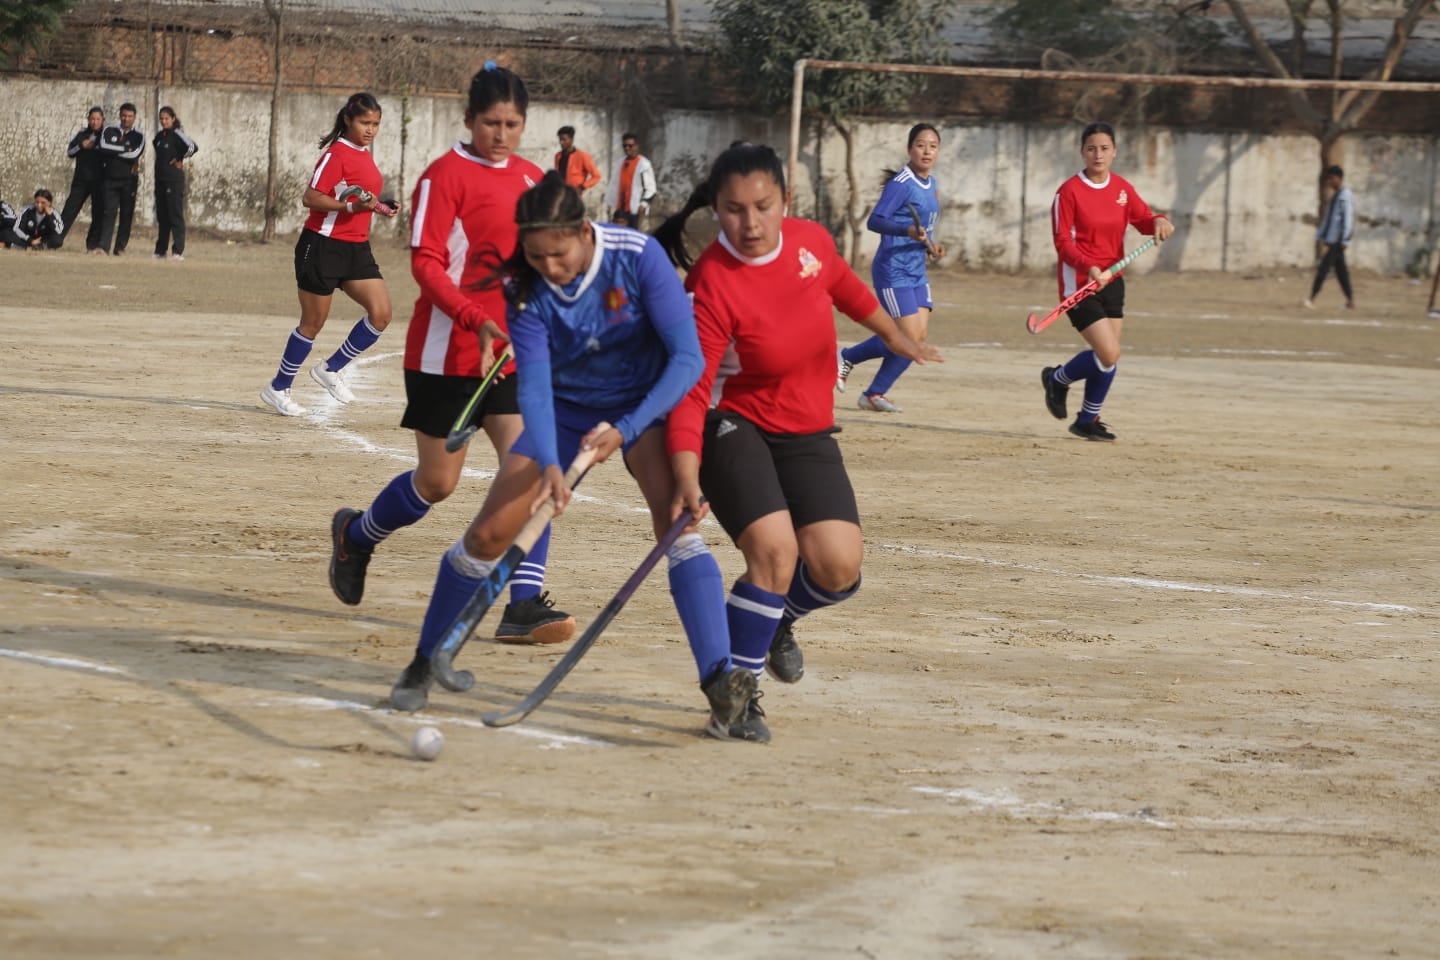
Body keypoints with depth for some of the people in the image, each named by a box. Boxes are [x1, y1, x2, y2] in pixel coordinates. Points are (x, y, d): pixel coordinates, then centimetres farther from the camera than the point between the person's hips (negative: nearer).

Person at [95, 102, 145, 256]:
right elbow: (103, 147, -9)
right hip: (111, 178, 0)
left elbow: (135, 154, -12)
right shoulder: (109, 131, 9)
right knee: (108, 212, -8)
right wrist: (125, 149, -8)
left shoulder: (138, 136, 5)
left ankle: (120, 247, 7)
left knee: (126, 214, 1)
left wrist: (114, 151, -8)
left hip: (129, 180, 0)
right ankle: (102, 246, -14)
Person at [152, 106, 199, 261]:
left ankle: (179, 251, -8)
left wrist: (180, 160, -10)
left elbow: (193, 147, -23)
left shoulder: (177, 135, -10)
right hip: (160, 180, 8)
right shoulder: (159, 137, 13)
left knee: (176, 216, -8)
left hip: (175, 180, -7)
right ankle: (160, 250, 16)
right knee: (162, 217, 11)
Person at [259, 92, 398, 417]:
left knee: (381, 314, -6)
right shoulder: (337, 154, -13)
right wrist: (353, 206, -28)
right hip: (323, 246, -8)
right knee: (313, 322, 1)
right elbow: (310, 198, -19)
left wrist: (378, 207, 10)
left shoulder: (364, 155, 13)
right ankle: (278, 388, 17)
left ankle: (330, 369, 11)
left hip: (356, 248, 8)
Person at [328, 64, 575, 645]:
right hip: (448, 351, -5)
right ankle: (355, 536, 33)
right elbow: (425, 262, -17)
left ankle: (524, 603, -10)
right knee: (437, 481, 5)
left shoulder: (533, 179, 10)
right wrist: (478, 319, -28)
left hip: (512, 352, 5)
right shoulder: (446, 175, -10)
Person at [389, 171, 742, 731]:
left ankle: (718, 678, -32)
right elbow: (534, 383, -25)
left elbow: (688, 356, -25)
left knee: (677, 521, -28)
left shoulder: (639, 257, -26)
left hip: (646, 404, -2)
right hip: (567, 408, 2)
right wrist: (548, 465, -42)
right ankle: (423, 665, 17)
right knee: (487, 536, -4)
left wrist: (626, 430, -34)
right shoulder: (526, 287, -20)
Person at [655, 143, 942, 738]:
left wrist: (895, 337, 29)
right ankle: (738, 694, -6)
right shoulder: (713, 286, -24)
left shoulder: (811, 242, -9)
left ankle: (776, 619, 27)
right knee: (775, 548, -25)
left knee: (838, 566, -9)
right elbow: (691, 388, -26)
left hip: (807, 433, 5)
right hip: (734, 427, -5)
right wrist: (687, 477, -38)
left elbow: (845, 286, 16)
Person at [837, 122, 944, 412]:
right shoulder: (901, 183, -14)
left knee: (919, 336, 3)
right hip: (893, 270, -9)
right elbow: (875, 221, -21)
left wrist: (929, 246, 7)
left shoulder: (930, 184, 12)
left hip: (916, 271, 9)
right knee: (910, 339, -11)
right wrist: (909, 230, -35)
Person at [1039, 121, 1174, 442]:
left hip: (1111, 282, 6)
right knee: (1109, 355, -15)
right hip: (1079, 283, -6)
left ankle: (1087, 421, 26)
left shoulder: (1123, 188, 6)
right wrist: (1089, 267, -29)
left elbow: (1144, 220, 10)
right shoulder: (1069, 191, -11)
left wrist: (1159, 222, -15)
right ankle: (1057, 379, 12)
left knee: (1108, 357, 8)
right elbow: (1063, 242, -13)